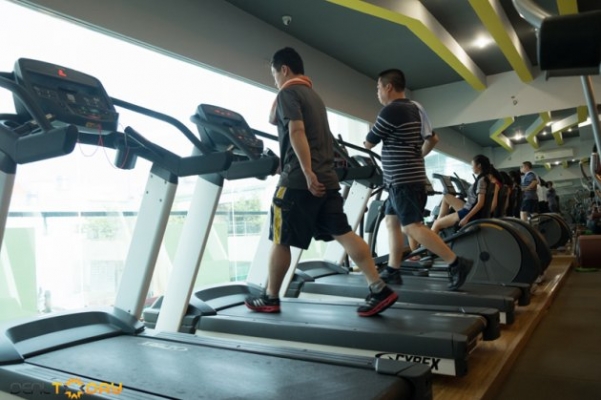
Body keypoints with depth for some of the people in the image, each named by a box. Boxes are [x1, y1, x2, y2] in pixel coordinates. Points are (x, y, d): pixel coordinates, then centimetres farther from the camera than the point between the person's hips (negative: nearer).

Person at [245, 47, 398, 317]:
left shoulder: (288, 92, -3)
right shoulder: (312, 94, 25)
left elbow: (296, 132, -20)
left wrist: (307, 173, -25)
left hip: (299, 180, -8)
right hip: (326, 178, 9)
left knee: (280, 240, 4)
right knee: (342, 233, 4)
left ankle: (270, 299, 17)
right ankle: (380, 289, -1)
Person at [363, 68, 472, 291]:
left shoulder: (391, 110, -14)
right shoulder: (414, 108, 15)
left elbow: (369, 143, -6)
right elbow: (432, 139, 22)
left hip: (404, 180, -10)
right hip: (406, 178, 10)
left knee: (411, 227, -12)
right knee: (392, 221, 13)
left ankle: (456, 263, -11)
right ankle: (393, 270, 16)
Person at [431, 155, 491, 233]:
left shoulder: (481, 180, -19)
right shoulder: (481, 179, 9)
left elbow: (480, 203, -26)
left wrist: (466, 218, -24)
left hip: (469, 213, -10)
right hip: (467, 210, 10)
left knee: (436, 224, -4)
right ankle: (439, 219, 15)